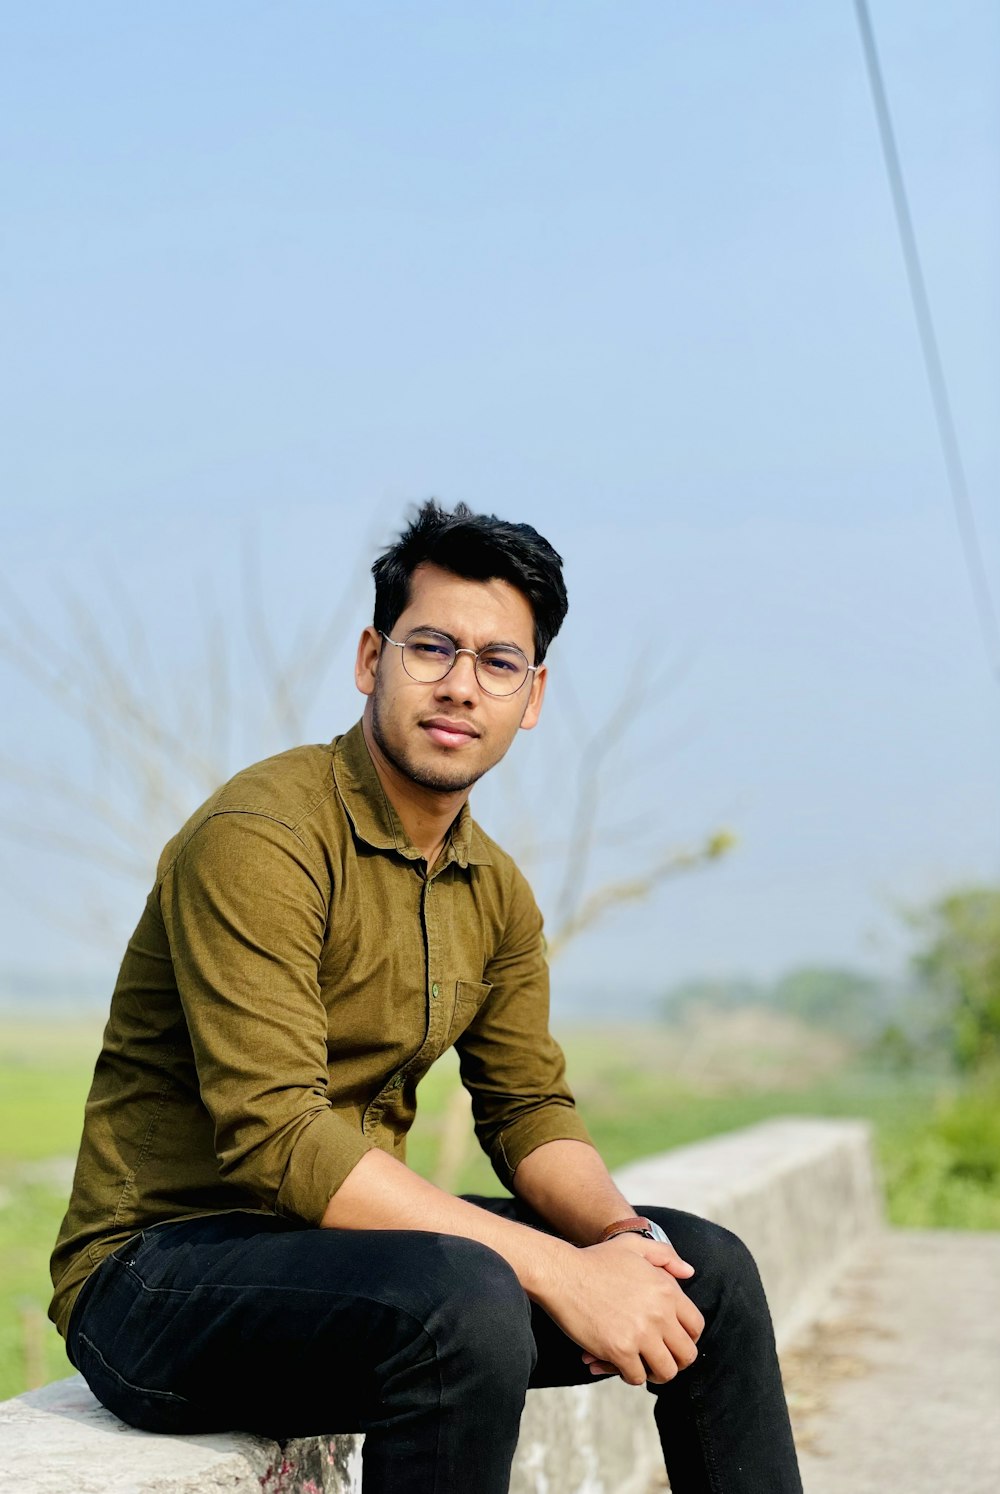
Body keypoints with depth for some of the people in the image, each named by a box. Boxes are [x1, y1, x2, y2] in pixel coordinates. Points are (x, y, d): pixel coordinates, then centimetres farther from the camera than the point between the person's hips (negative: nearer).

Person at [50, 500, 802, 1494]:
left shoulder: (495, 891, 8)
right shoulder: (258, 839, -19)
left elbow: (529, 1109, 10)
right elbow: (276, 1136, -27)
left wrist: (617, 1234, -13)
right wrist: (558, 1270, -28)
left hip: (349, 1241, 8)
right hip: (162, 1264, -8)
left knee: (703, 1265, 0)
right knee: (464, 1299, -36)